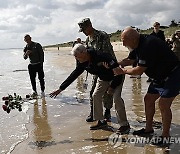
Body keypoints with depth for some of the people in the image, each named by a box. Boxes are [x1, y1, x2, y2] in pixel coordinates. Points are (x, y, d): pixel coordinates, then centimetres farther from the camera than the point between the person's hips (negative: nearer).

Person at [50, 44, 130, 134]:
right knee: (96, 95, 0)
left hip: (117, 77, -8)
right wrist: (61, 88, -5)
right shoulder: (82, 63, -13)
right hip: (103, 78, 8)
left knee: (116, 97, -21)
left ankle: (124, 125, -10)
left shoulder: (101, 57, -37)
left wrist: (112, 86, -26)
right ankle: (101, 121, 12)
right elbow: (73, 75, -5)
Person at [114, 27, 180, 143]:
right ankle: (149, 128, 23)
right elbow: (130, 60, 15)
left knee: (163, 104, -14)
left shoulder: (147, 46, -30)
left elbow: (139, 70, -26)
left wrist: (123, 71, -11)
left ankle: (166, 136, 1)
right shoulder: (139, 45, 1)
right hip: (160, 76, 10)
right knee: (148, 99, 11)